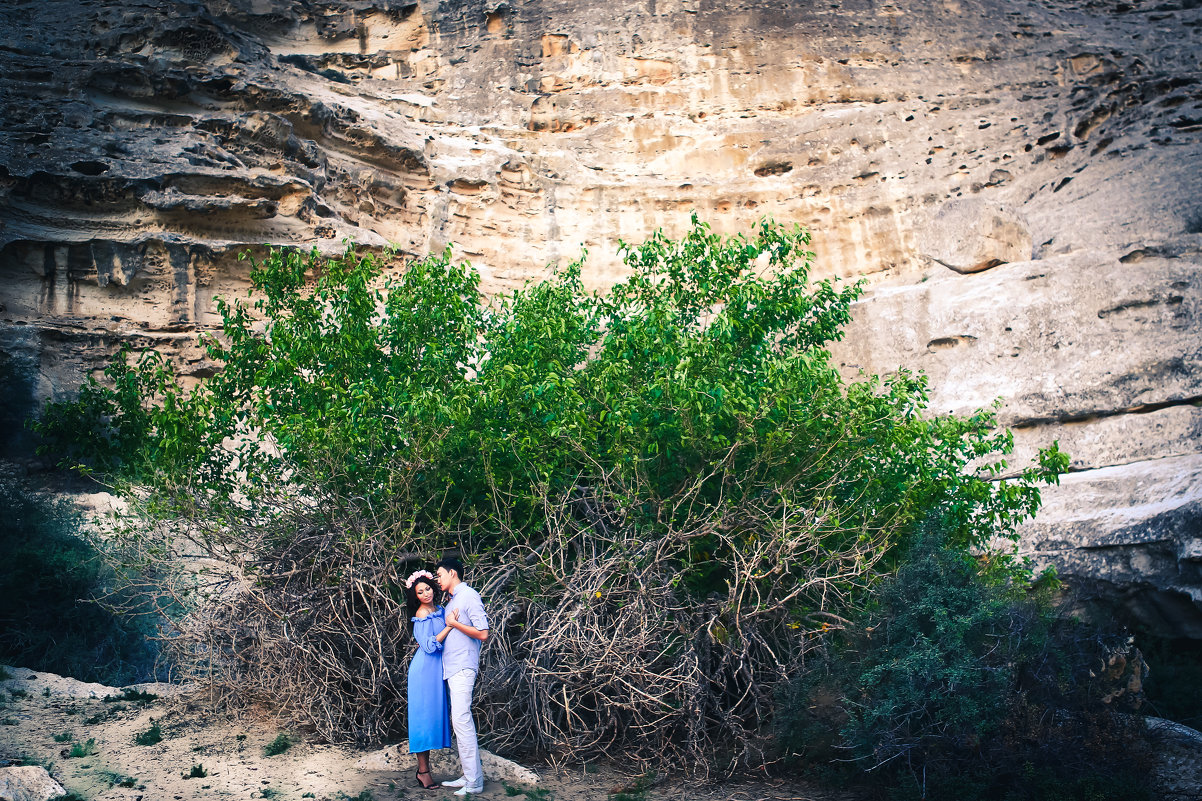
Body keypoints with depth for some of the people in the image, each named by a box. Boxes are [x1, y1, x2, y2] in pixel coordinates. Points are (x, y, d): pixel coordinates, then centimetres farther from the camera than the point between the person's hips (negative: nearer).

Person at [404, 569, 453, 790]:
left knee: (434, 714, 9)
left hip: (438, 668, 8)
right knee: (424, 715, -5)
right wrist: (449, 626, -20)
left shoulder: (439, 611, 11)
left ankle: (424, 768, 14)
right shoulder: (421, 616, -12)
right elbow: (430, 645, -18)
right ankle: (423, 770, -1)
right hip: (425, 669, -8)